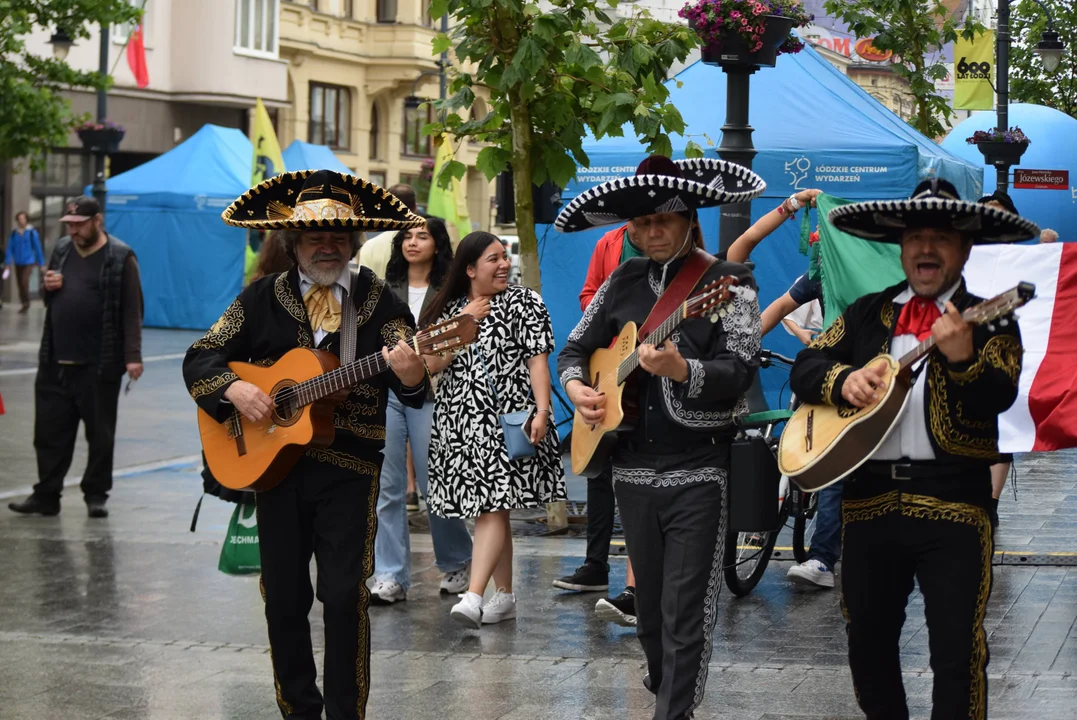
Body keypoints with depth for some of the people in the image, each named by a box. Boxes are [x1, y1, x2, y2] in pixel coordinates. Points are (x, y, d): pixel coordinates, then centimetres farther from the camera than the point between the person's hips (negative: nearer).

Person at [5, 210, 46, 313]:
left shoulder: (32, 232, -8)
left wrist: (41, 264, -2)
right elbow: (10, 248, 0)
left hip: (28, 262, -4)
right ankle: (24, 304, 20)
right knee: (19, 283, 6)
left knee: (24, 282, -16)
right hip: (18, 262, 4)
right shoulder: (14, 232, 1)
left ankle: (26, 304, 0)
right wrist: (7, 263, -6)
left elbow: (38, 248, -4)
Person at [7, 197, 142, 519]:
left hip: (98, 366, -5)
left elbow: (132, 310, -10)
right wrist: (48, 286, 0)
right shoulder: (62, 250, 12)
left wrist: (132, 356, -17)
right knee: (50, 432, 7)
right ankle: (46, 495, 14)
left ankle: (96, 495, 13)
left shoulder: (120, 258, -6)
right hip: (55, 362, 6)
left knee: (100, 435, 4)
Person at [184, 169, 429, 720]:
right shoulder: (263, 298, 5)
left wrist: (412, 378, -32)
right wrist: (233, 389, -12)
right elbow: (200, 358, 8)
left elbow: (414, 395, -8)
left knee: (344, 596, -6)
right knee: (283, 597, 7)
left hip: (350, 469, -2)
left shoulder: (379, 303, 0)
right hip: (275, 464, 2)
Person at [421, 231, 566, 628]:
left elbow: (537, 359, -4)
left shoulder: (524, 302, 3)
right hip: (460, 420, 4)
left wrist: (542, 410, -15)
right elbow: (432, 364, 3)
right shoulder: (450, 310, 12)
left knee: (492, 506, -14)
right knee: (492, 508, 8)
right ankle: (504, 595, 15)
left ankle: (473, 596, -24)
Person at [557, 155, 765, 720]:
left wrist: (681, 370, -33)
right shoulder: (623, 282, 9)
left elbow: (739, 372, -17)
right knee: (648, 604, 16)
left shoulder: (728, 284, -6)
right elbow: (576, 348, 19)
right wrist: (575, 388, -1)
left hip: (699, 471, -5)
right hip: (632, 466, 5)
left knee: (686, 613, -8)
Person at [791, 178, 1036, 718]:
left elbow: (997, 397, -14)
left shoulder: (989, 320, 1)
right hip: (869, 498, 4)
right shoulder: (867, 314, 14)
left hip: (953, 506, -4)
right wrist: (843, 380, -11)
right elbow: (805, 366, 9)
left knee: (957, 650, -6)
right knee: (867, 641, 14)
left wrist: (962, 357, -33)